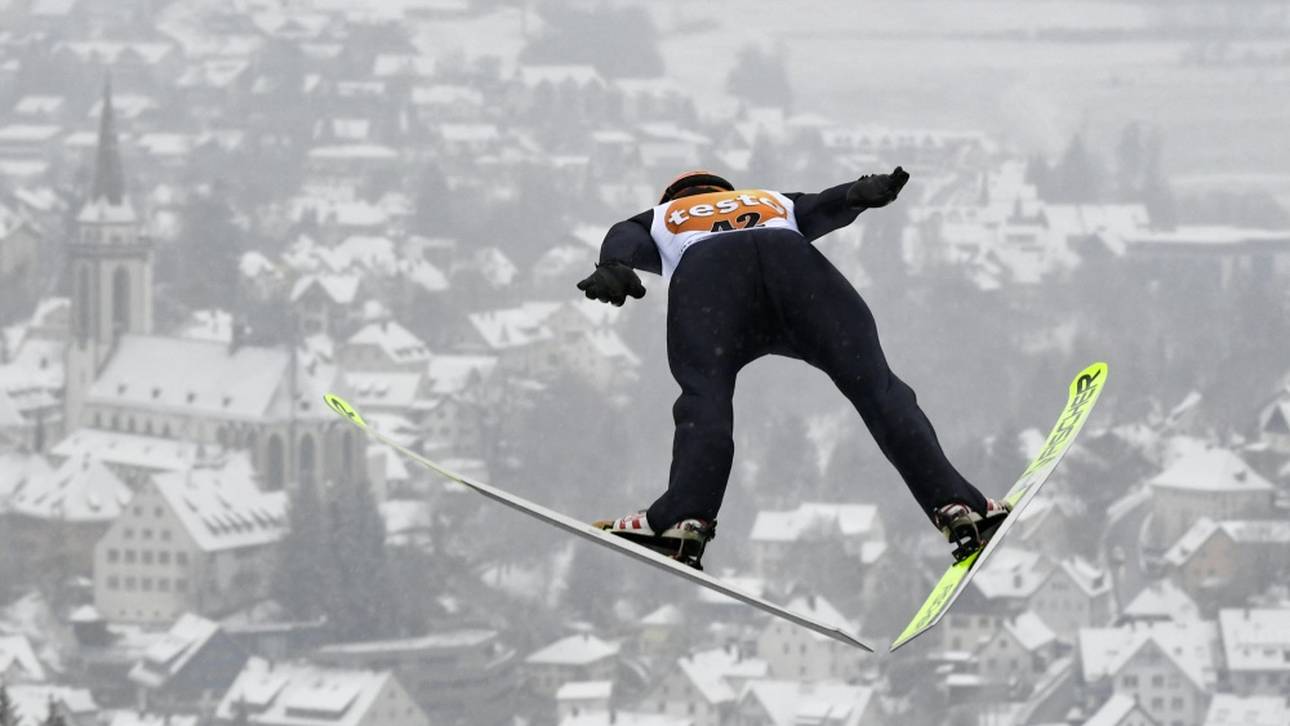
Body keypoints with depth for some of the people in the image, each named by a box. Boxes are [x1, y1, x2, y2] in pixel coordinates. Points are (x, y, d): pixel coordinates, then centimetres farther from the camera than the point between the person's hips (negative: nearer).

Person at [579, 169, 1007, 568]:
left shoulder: (659, 220, 41)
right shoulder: (775, 203, 45)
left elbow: (624, 240, 18)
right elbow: (824, 207, 23)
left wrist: (612, 272, -3)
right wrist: (862, 194, 3)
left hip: (703, 274, -1)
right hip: (793, 258, 1)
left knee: (705, 398, -10)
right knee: (873, 384, -3)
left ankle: (685, 517, -34)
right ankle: (953, 505, -15)